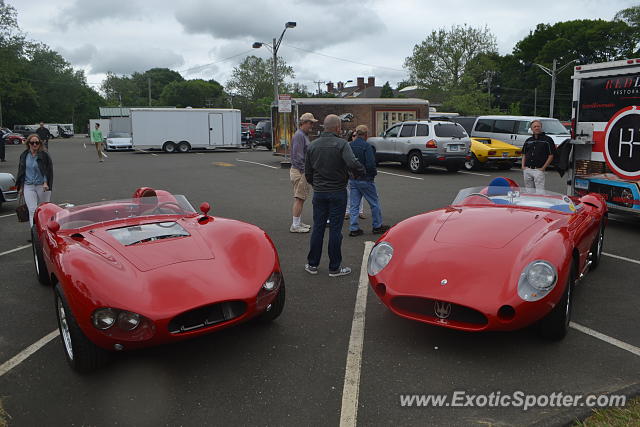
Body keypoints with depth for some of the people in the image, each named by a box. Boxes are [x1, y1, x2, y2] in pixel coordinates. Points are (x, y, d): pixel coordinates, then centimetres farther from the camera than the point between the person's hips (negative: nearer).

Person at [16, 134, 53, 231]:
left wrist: (46, 183, -16)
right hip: (28, 186, 2)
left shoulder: (44, 155, -3)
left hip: (42, 186, -2)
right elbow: (21, 171, 17)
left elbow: (49, 170, -3)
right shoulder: (24, 155, 9)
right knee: (32, 210, -9)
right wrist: (20, 187, 16)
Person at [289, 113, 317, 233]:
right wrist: (304, 171, -21)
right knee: (299, 199, -7)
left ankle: (299, 223, 22)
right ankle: (295, 225, -3)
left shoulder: (304, 135, 18)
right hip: (299, 171, -10)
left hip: (303, 171, 10)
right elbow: (298, 156, -21)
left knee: (301, 198, 14)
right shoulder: (299, 135, -15)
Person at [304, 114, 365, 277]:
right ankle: (335, 267, 11)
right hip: (337, 192, -4)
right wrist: (361, 171, -6)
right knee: (335, 229, 3)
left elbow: (308, 173, 9)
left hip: (319, 192, 4)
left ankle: (312, 264, 18)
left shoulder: (312, 146, 4)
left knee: (317, 227, 12)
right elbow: (353, 164, -27)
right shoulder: (341, 144, -12)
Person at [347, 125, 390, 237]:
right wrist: (374, 173, -4)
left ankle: (353, 228, 9)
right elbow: (370, 164, -22)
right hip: (365, 180, -6)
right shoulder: (366, 146, -16)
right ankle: (377, 226, 19)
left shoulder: (350, 146, 3)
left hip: (353, 180, 6)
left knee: (354, 205, 9)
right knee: (374, 203, 9)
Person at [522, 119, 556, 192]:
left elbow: (551, 155, -3)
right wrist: (523, 166, 7)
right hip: (527, 169, 5)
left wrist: (543, 168, -9)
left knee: (540, 191, -10)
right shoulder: (528, 140, 16)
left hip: (538, 170, -5)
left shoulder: (547, 140, 0)